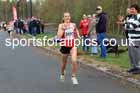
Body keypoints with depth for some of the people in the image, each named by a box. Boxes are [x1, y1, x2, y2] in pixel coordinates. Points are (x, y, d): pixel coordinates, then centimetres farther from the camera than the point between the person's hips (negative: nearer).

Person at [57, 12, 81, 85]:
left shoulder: (73, 25, 3)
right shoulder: (61, 25, -5)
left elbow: (76, 31, 23)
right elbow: (59, 36, -17)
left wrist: (78, 35, 4)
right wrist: (63, 28, -25)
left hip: (73, 45, 1)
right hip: (65, 45, -1)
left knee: (74, 61, -18)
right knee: (64, 62, 16)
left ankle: (74, 77, -1)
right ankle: (62, 74, 44)